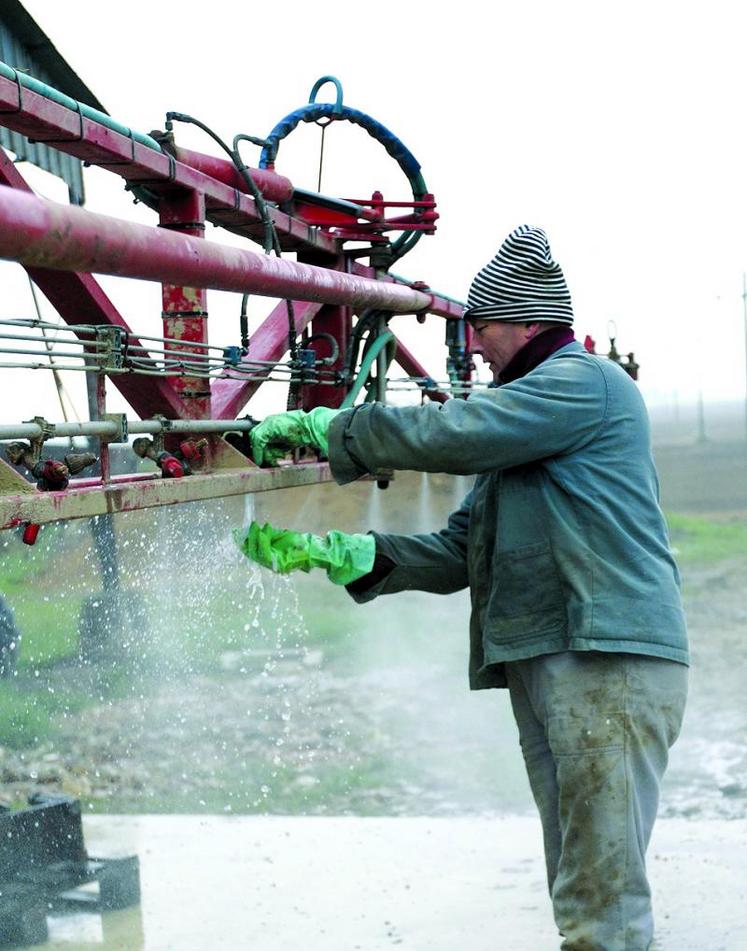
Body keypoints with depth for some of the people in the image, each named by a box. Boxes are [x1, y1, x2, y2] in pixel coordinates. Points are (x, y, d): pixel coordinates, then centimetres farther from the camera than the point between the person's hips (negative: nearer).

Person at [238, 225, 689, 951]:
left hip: (610, 662, -10)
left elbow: (448, 433, -16)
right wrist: (337, 553, 8)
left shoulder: (585, 381, -4)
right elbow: (458, 554, 19)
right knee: (579, 889, 12)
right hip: (542, 665, 10)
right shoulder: (523, 416, 26)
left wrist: (322, 427, -5)